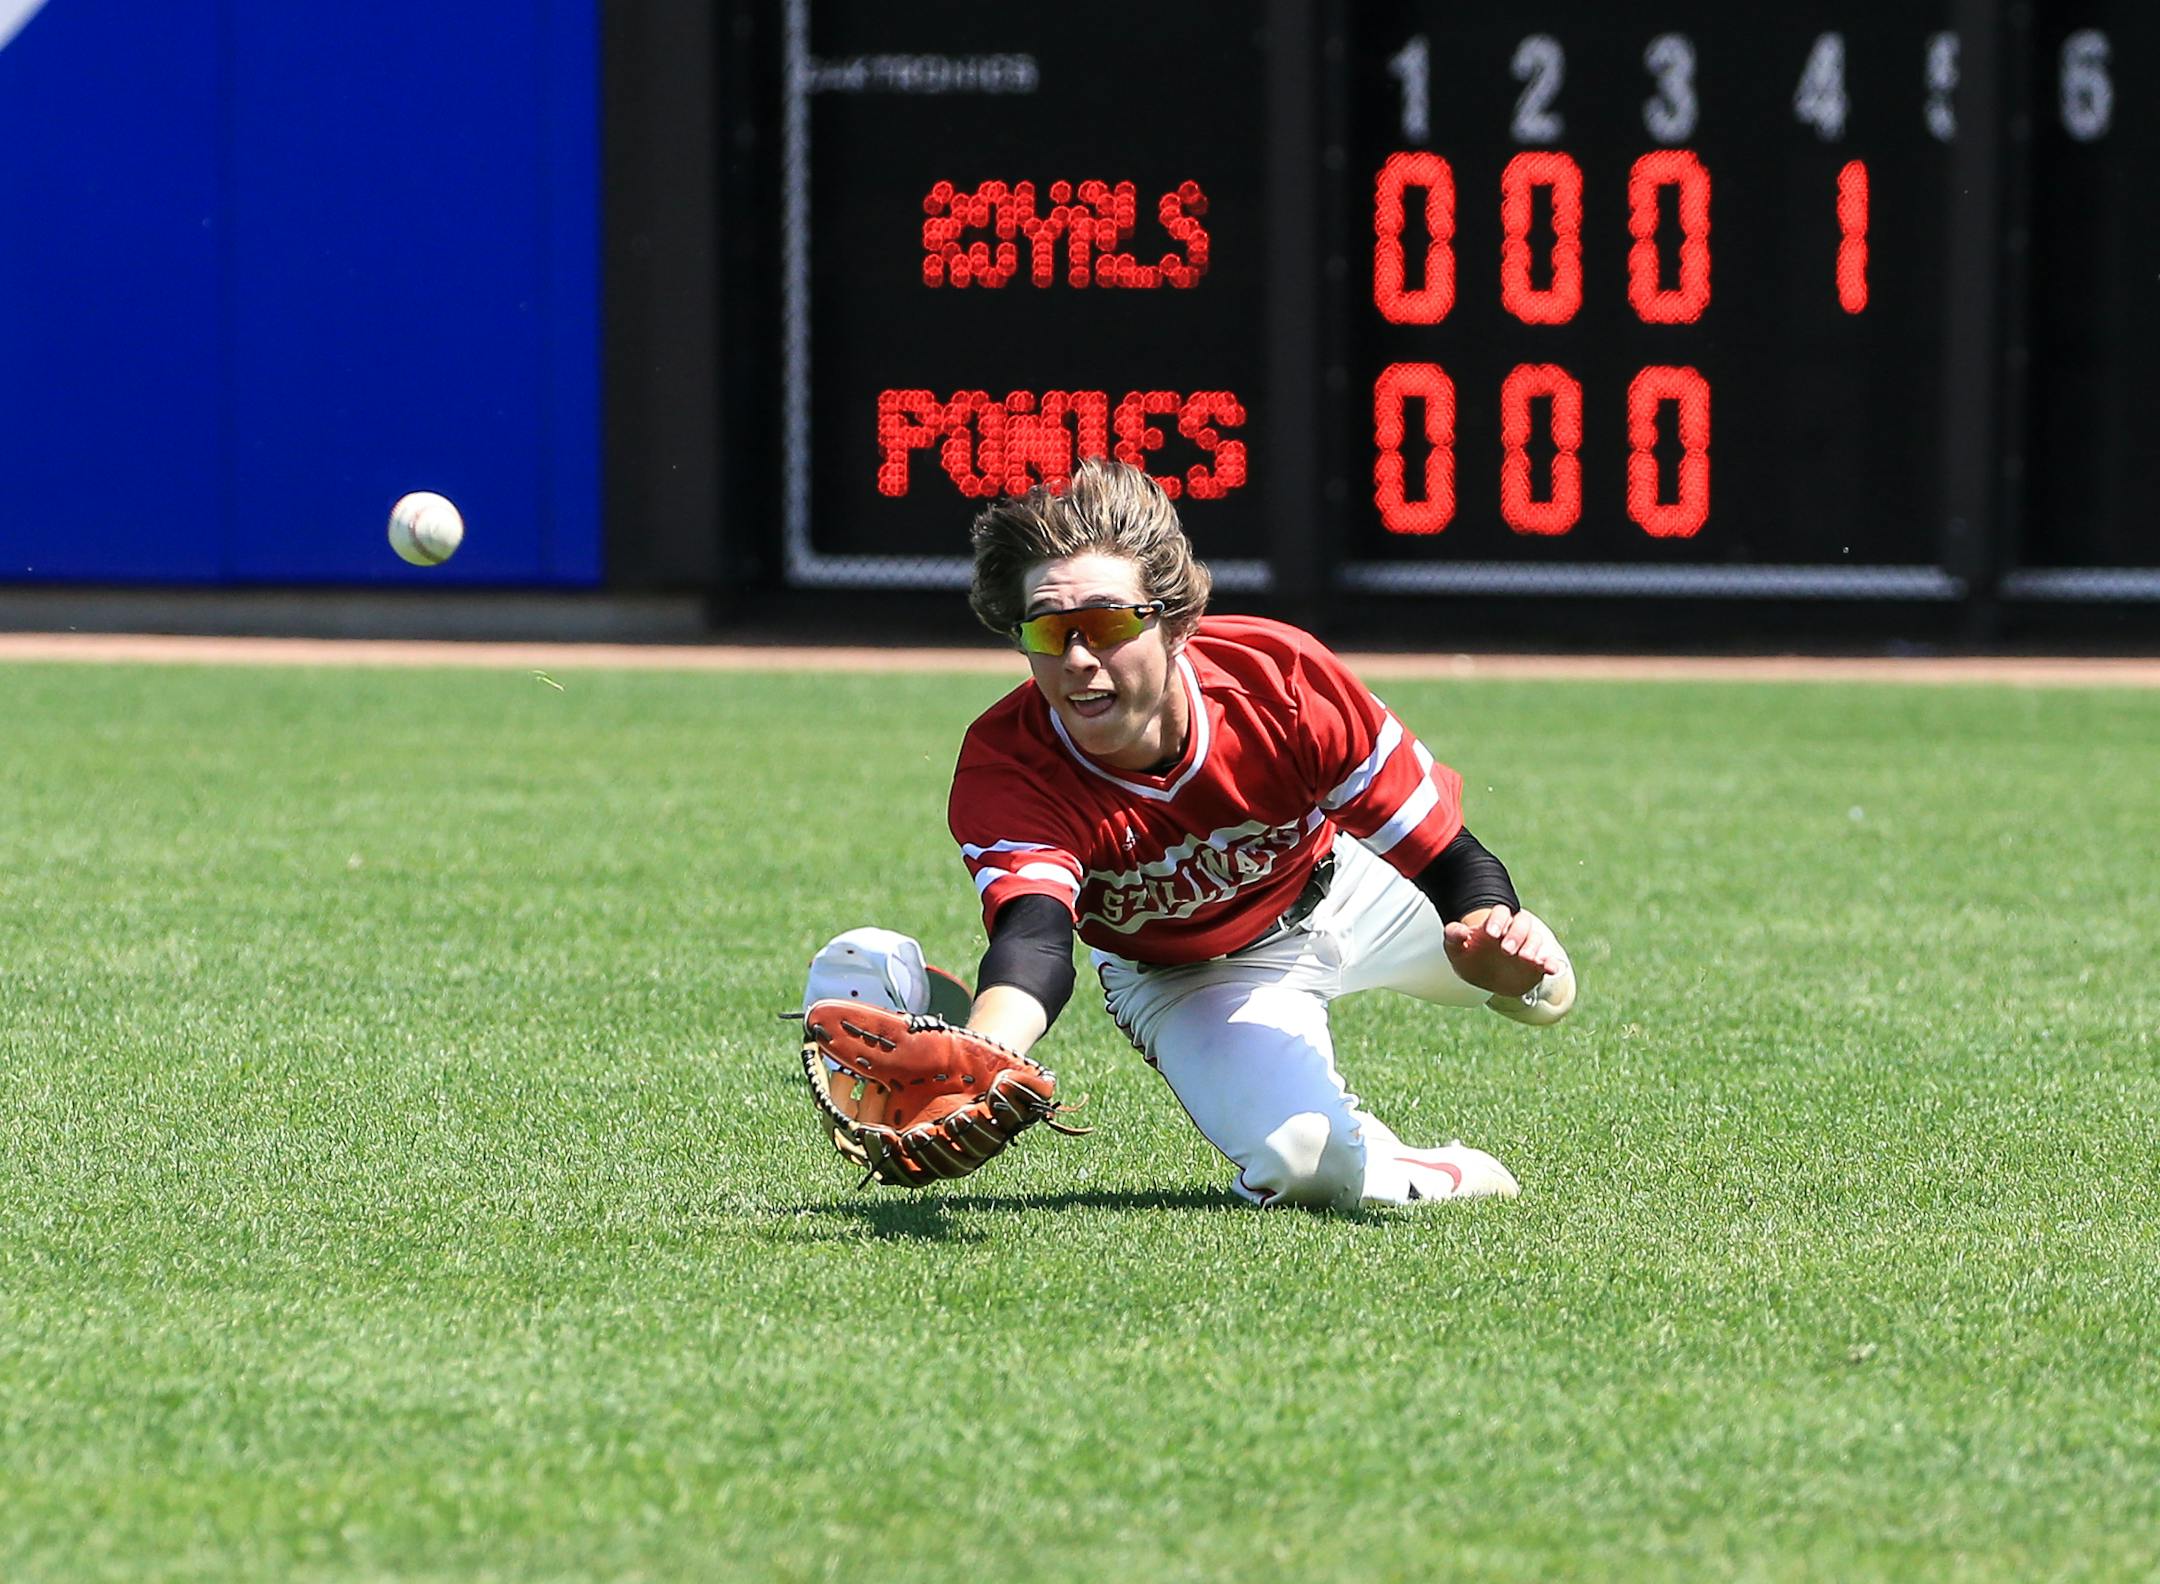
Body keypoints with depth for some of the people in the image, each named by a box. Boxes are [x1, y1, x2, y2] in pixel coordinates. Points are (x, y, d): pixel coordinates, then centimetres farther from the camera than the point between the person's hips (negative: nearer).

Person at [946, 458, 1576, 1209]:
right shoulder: (1004, 772, -39)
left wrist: (1487, 937, -54)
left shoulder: (1281, 679, -36)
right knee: (1304, 1166, -26)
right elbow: (1033, 939, -59)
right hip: (1179, 977, -2)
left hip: (1344, 887, 2)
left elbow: (1445, 858, -29)